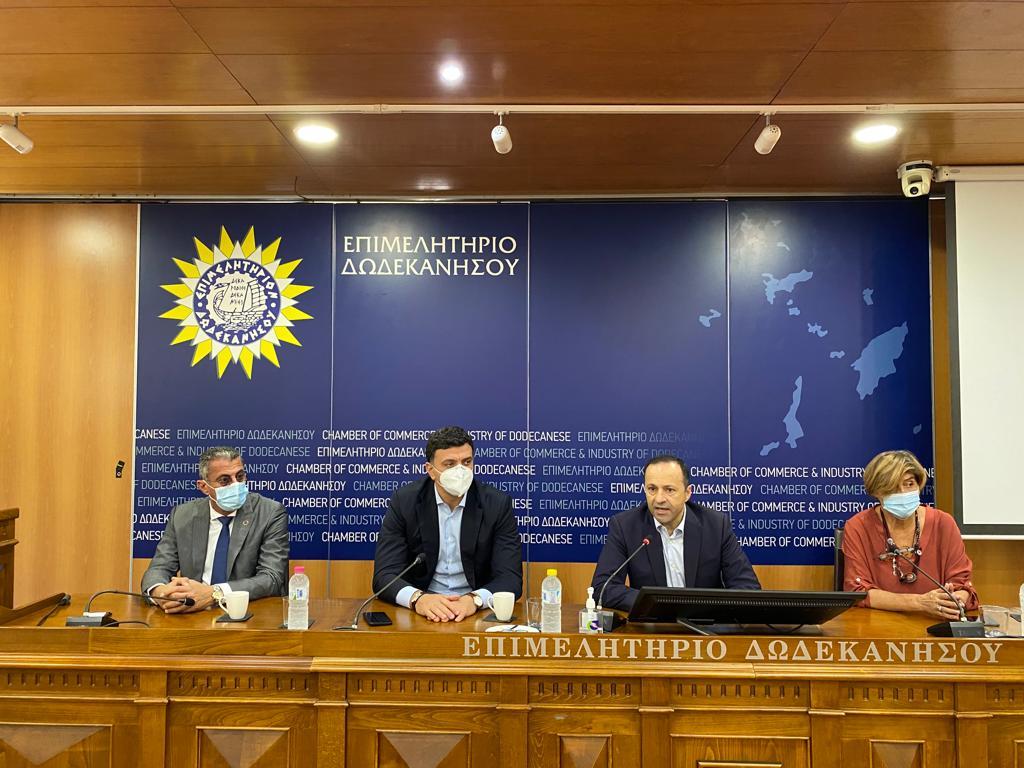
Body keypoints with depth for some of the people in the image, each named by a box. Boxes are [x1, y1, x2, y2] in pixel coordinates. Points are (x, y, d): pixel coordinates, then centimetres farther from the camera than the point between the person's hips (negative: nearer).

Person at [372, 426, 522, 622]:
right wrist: (418, 598, -29)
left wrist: (475, 599, -28)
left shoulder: (497, 504, -4)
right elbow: (385, 575, -8)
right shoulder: (404, 501, -3)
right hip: (422, 611, 0)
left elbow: (510, 578, -8)